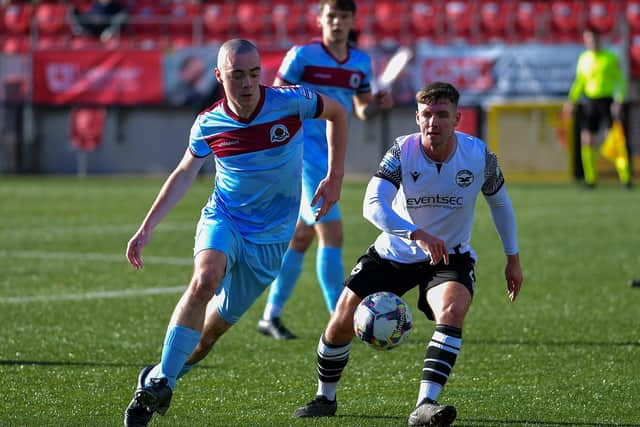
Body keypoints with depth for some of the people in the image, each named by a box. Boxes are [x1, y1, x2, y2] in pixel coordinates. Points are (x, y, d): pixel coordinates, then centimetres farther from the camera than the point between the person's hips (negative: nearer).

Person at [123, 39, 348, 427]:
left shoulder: (291, 102, -15)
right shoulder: (208, 124, -9)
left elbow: (337, 113, 5)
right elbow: (184, 175, 7)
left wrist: (335, 176, 1)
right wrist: (147, 228, 3)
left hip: (271, 236, 1)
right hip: (223, 220, -1)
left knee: (221, 320, 5)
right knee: (205, 279, -31)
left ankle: (171, 371, 32)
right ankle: (158, 386, -26)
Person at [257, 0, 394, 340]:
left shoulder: (360, 62, 8)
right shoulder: (302, 56, -9)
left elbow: (362, 110, 17)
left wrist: (378, 104, -4)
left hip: (330, 157, 7)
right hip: (303, 152, -7)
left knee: (301, 237, 14)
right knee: (331, 233, -14)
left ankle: (271, 316, 25)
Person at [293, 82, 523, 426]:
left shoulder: (479, 155, -15)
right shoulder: (403, 151, -21)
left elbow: (500, 202, 6)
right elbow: (373, 206, -35)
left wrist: (513, 258, 10)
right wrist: (419, 235, -49)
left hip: (450, 255, 0)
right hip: (395, 253, 0)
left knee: (452, 312, -32)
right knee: (341, 324, -2)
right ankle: (325, 399, 25)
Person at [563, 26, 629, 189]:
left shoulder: (611, 58, -4)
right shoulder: (583, 59, 8)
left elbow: (621, 82, -3)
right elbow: (579, 82, 16)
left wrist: (618, 101, -15)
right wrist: (571, 101, 5)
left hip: (607, 101, -4)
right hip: (590, 102, 4)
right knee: (586, 140, -3)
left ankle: (625, 176, -3)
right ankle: (590, 178, 4)